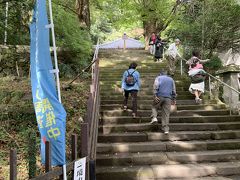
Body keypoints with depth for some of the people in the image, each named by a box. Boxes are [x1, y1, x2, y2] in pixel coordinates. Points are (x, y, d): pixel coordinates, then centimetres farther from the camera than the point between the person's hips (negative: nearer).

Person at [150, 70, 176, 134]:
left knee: (154, 107, 21)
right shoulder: (171, 79, 22)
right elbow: (174, 90, 19)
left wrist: (155, 95, -12)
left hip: (159, 96, -2)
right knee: (166, 113, 3)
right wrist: (174, 99, 21)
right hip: (168, 98, 2)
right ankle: (166, 129, 1)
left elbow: (155, 86, -8)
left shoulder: (158, 78, 11)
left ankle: (154, 117, -3)